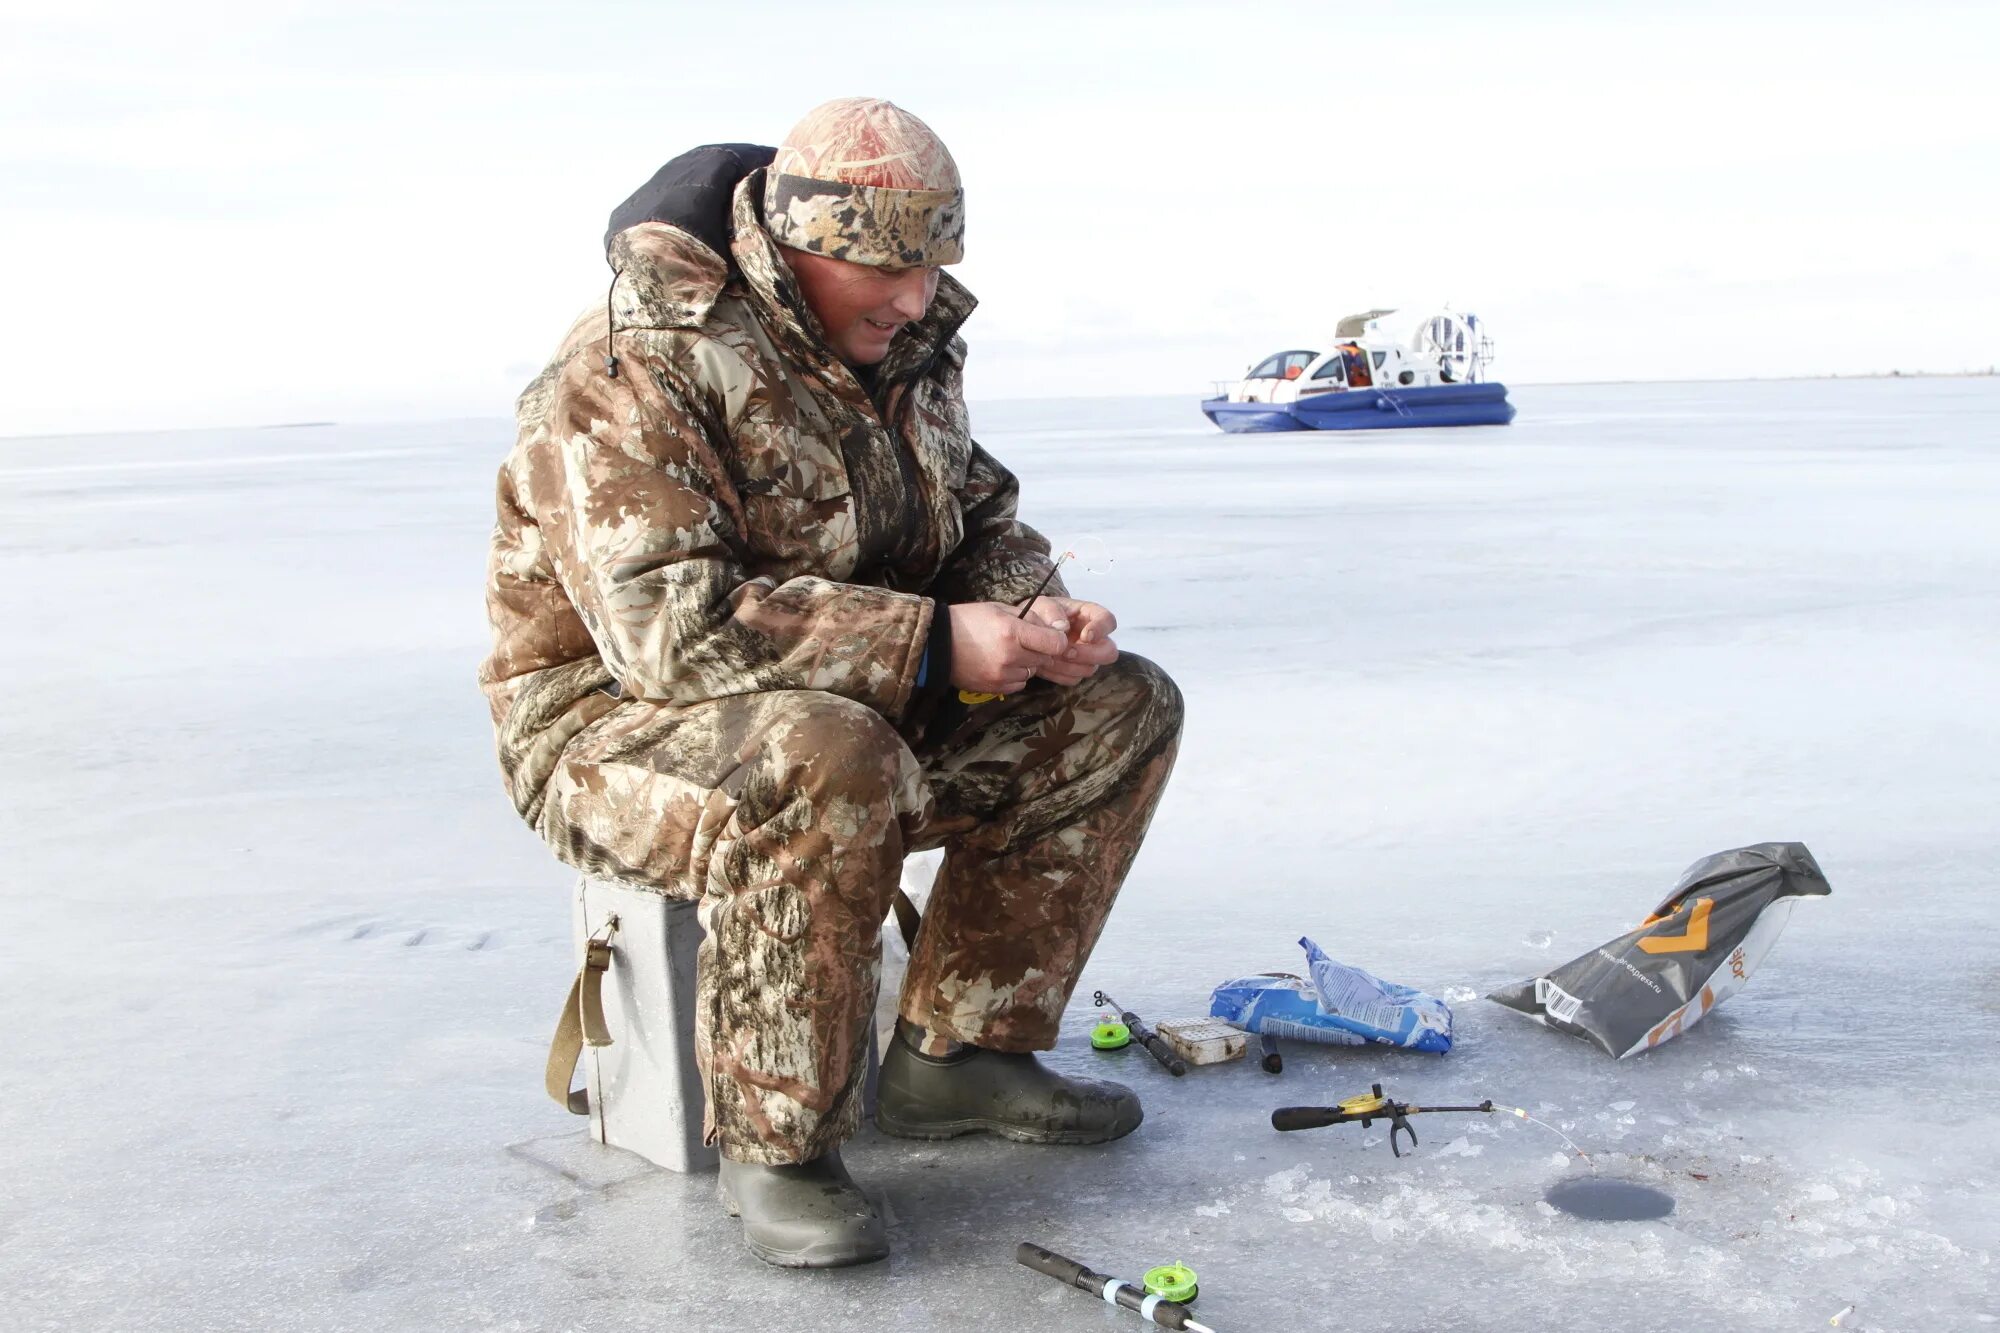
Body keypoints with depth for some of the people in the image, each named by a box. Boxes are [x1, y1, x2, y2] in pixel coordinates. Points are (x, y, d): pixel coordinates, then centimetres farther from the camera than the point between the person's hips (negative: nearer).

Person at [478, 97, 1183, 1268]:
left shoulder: (903, 348, 5)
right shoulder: (637, 370, -23)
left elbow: (979, 515, 14)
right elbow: (669, 622, -33)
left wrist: (1038, 613, -10)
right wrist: (932, 642, -33)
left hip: (864, 705, 8)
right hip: (616, 723, -8)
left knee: (1120, 711, -2)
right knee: (829, 769, -41)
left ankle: (958, 1052, 2)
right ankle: (777, 1150, -20)